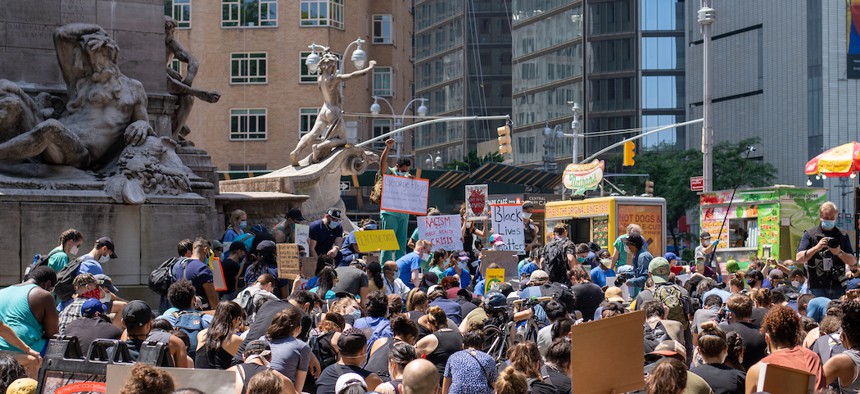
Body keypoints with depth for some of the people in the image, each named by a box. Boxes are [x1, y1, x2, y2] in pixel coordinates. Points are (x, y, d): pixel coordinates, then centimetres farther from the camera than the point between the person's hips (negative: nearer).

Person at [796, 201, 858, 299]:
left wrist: (839, 253, -13)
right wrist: (816, 248, -19)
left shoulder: (842, 236, 11)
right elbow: (799, 259, -5)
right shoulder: (810, 234, 4)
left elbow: (853, 262, 7)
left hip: (838, 286, 2)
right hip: (817, 287, -2)